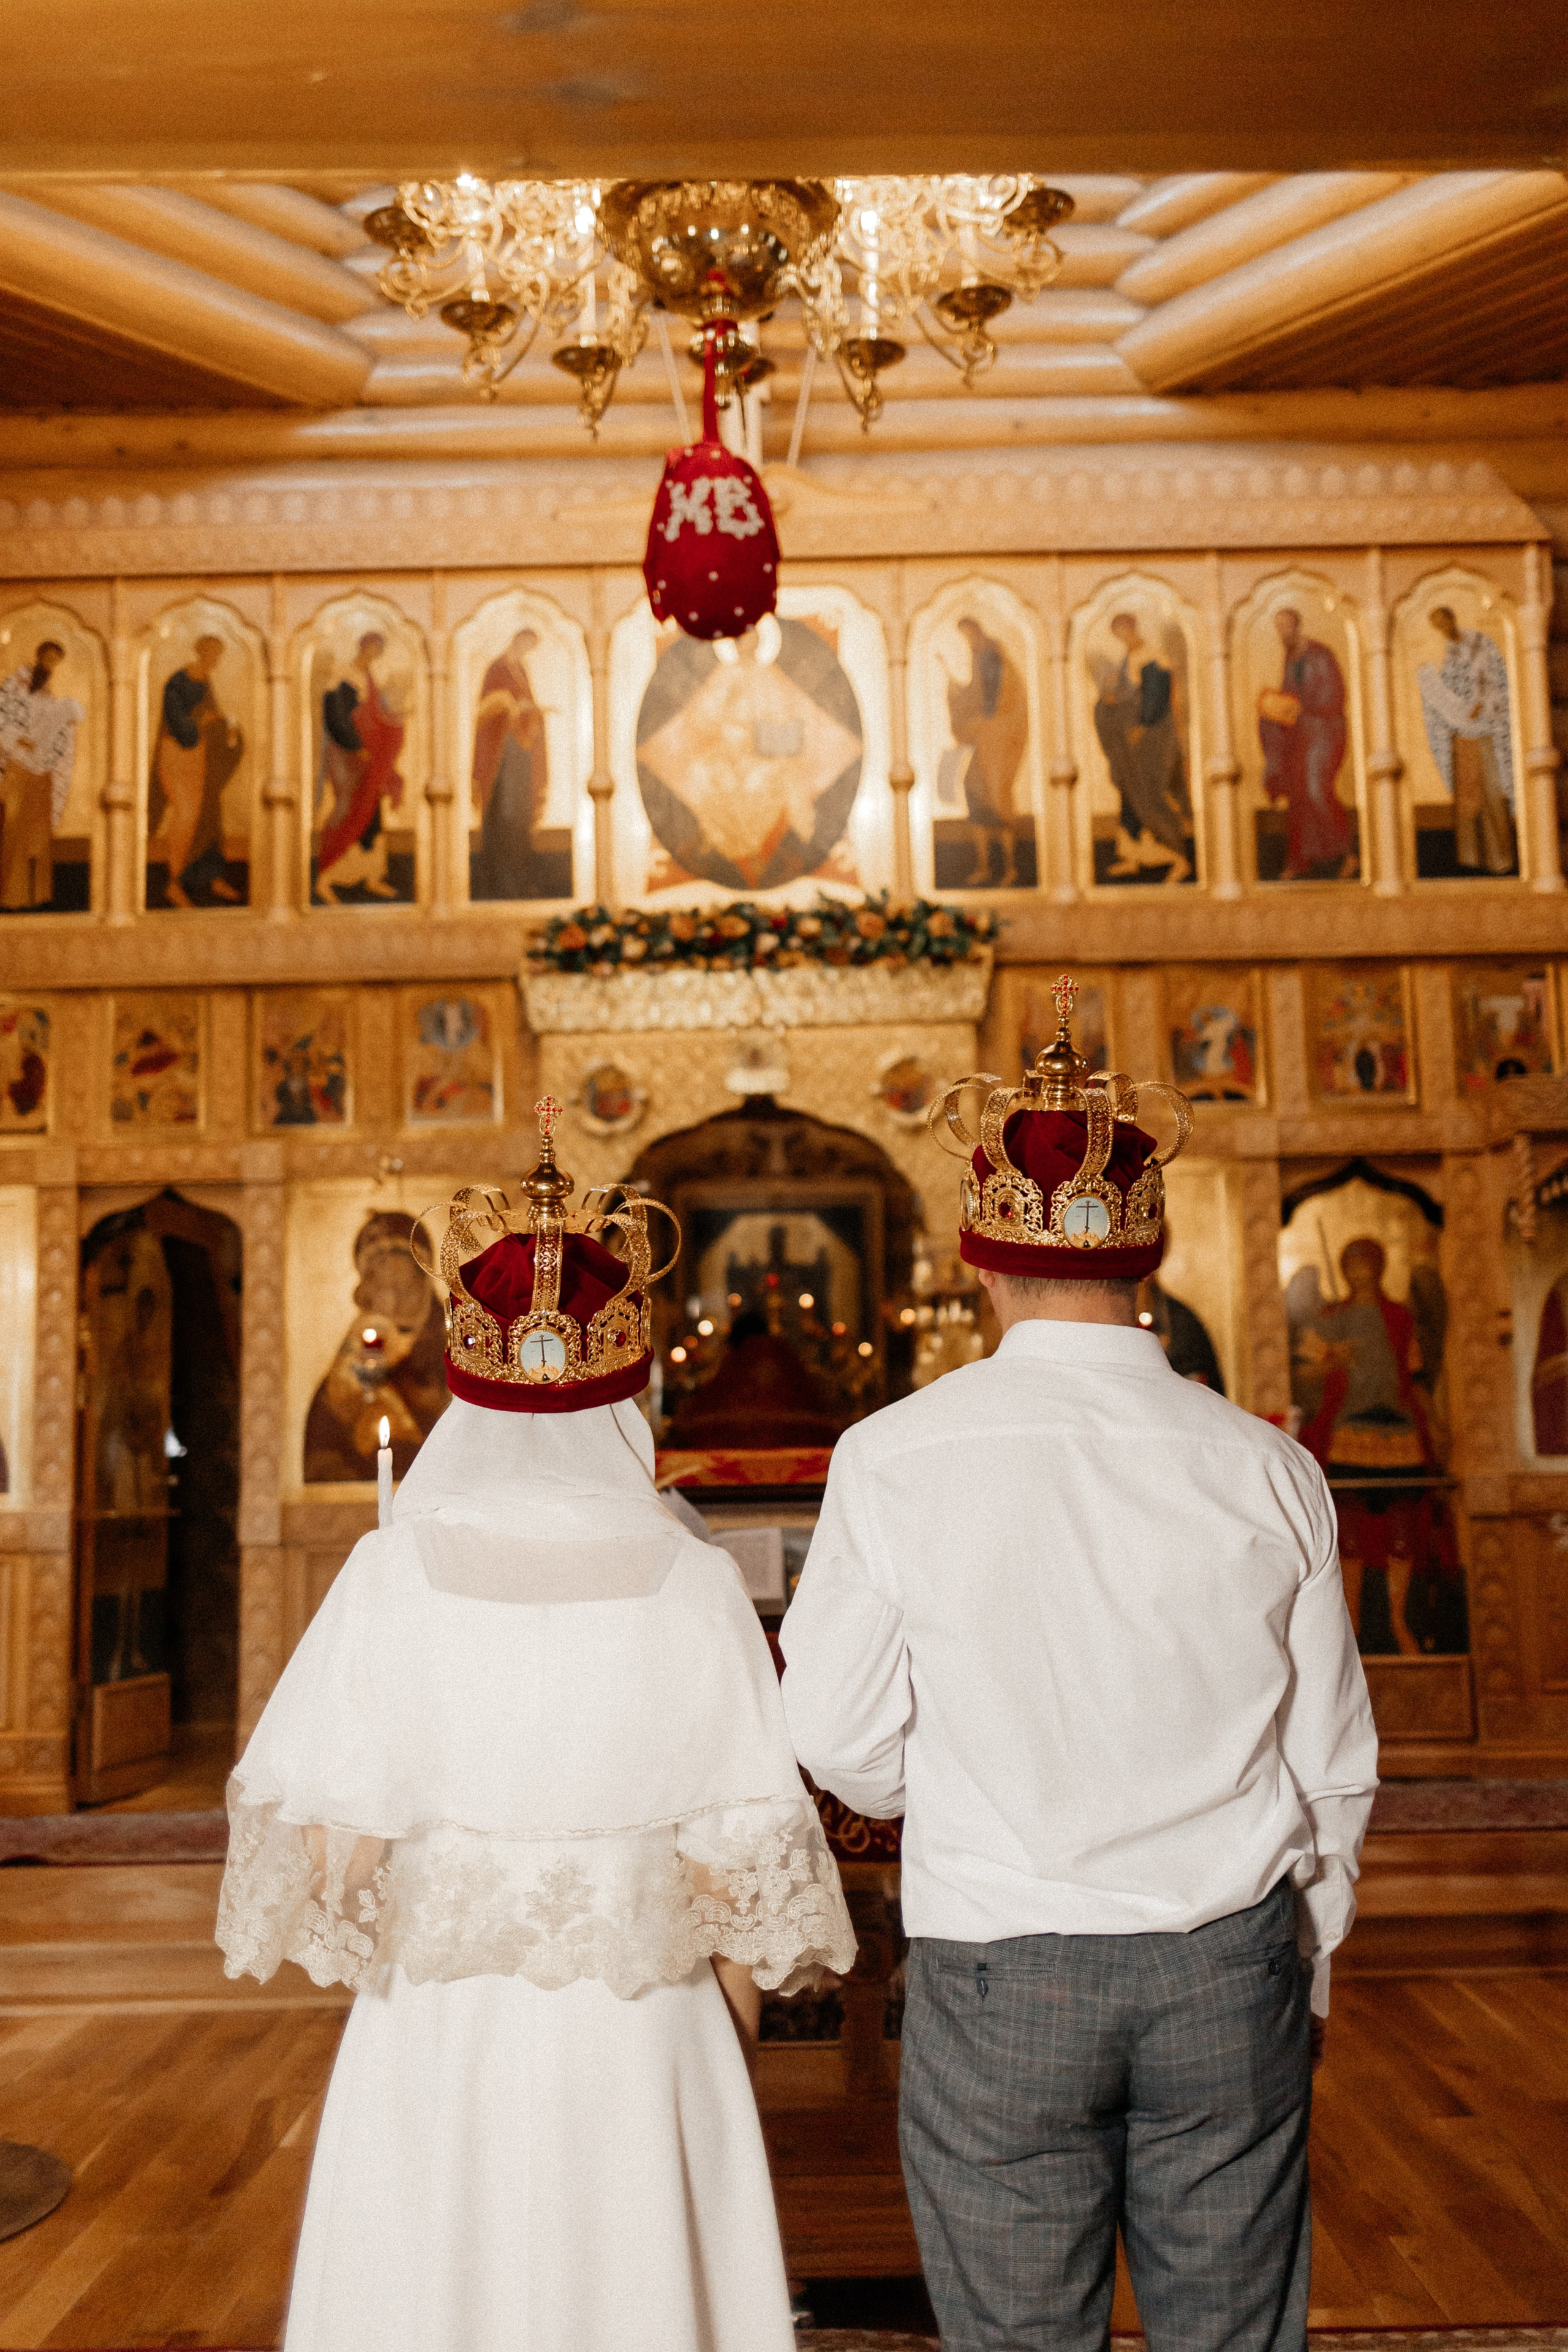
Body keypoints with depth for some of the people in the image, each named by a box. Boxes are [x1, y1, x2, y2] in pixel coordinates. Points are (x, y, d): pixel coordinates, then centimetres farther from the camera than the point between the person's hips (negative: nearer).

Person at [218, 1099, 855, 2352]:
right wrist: (734, 2031, 9)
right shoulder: (692, 1585, -14)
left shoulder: (396, 1575, -13)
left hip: (438, 2039, 1)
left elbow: (329, 1853, -11)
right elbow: (737, 1870, -10)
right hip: (638, 2042, 0)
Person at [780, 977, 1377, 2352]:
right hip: (1228, 1970, 2)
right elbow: (1333, 1766, 2)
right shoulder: (1267, 1469, -7)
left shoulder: (894, 1460, -13)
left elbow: (843, 1742, -5)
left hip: (999, 1975, -1)